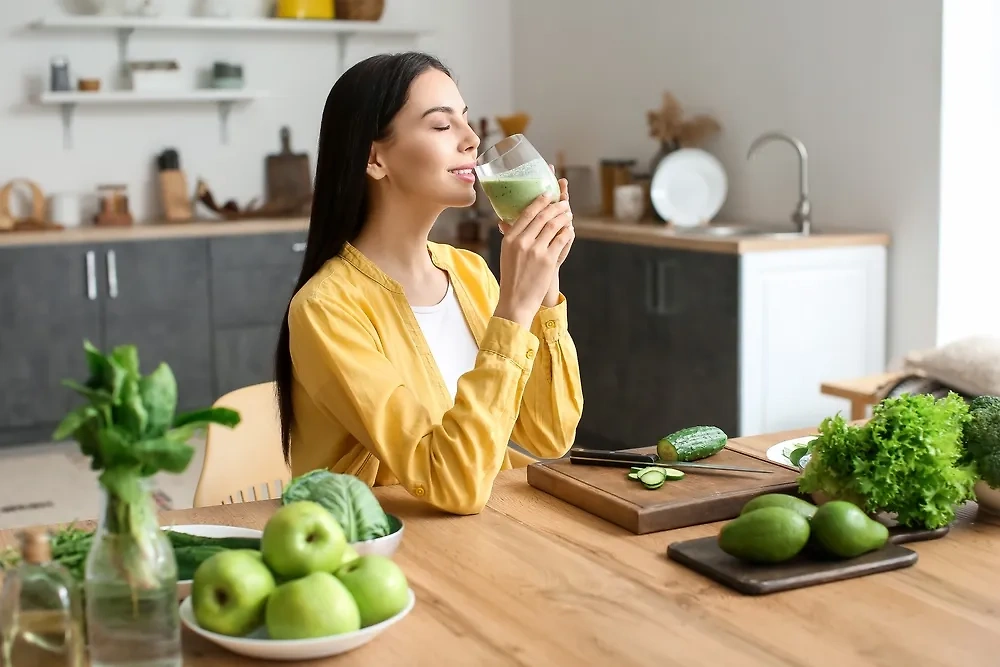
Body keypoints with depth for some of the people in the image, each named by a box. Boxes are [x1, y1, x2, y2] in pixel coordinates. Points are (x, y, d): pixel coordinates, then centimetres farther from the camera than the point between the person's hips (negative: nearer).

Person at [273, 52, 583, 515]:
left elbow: (551, 436, 0)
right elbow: (456, 485, -22)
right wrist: (515, 307, -24)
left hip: (488, 528, 5)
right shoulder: (326, 308, -16)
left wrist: (545, 284, -9)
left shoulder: (469, 271, 4)